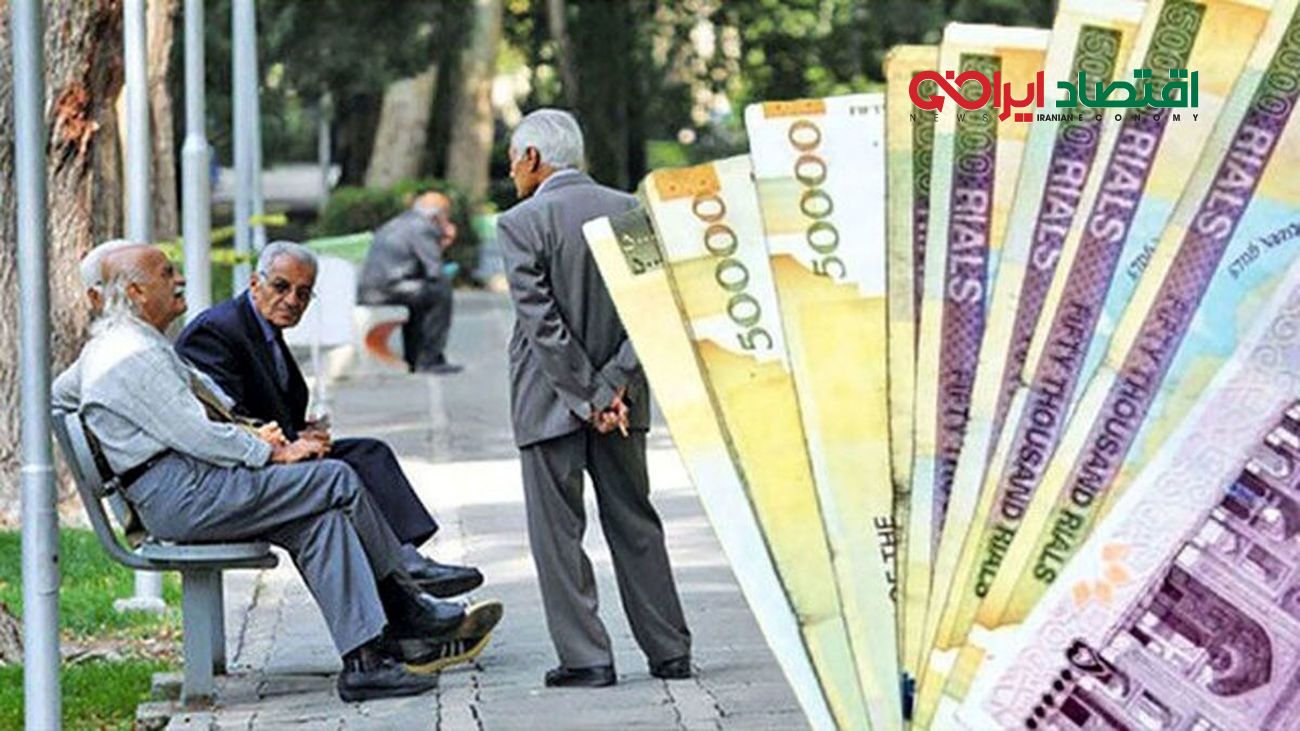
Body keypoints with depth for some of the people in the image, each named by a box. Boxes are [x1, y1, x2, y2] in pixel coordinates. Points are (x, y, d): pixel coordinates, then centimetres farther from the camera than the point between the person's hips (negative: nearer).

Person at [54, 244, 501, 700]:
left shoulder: (105, 346, 19)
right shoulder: (135, 355, -15)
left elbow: (55, 395, 34)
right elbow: (193, 434, -20)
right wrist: (273, 453, -9)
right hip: (185, 496, -11)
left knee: (319, 521, -1)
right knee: (338, 481, -13)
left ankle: (363, 659, -11)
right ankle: (410, 613, -1)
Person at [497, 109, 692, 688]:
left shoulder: (522, 224, -11)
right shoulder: (629, 211, 4)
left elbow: (542, 323, -16)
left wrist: (587, 398, -12)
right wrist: (613, 384, -6)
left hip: (550, 401, -5)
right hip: (620, 399, 5)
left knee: (558, 531, 3)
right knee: (634, 523, 13)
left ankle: (585, 658, 1)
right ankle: (669, 652, 15)